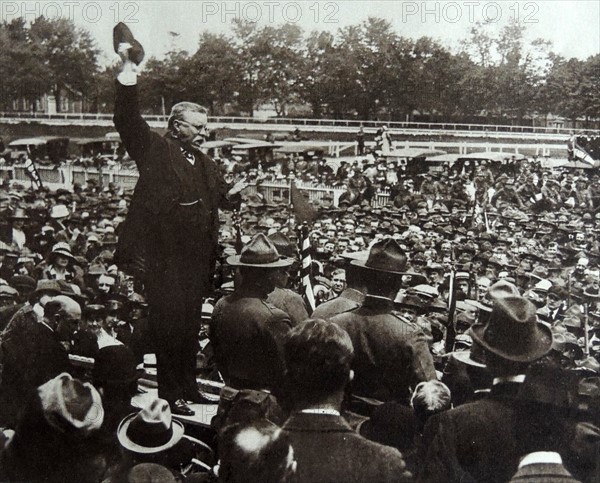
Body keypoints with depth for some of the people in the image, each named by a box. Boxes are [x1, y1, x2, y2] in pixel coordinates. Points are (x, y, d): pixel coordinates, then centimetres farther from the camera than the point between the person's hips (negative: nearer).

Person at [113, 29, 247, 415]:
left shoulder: (204, 162, 16)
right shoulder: (156, 150, -4)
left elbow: (221, 195, 22)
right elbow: (128, 120, -15)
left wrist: (232, 194, -2)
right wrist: (128, 70, -21)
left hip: (197, 259, 7)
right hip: (166, 256, -7)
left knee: (191, 324, 16)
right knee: (169, 325, 0)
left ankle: (189, 386, 30)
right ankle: (170, 395, 13)